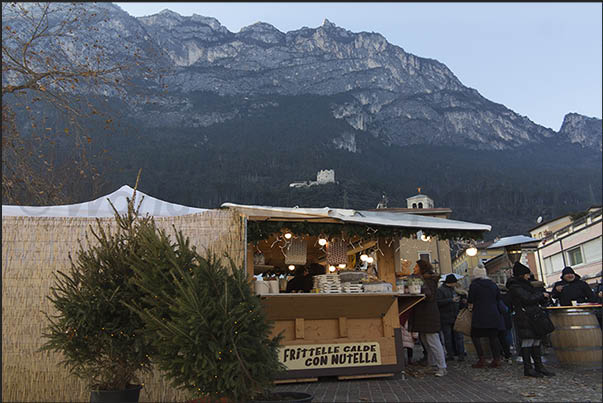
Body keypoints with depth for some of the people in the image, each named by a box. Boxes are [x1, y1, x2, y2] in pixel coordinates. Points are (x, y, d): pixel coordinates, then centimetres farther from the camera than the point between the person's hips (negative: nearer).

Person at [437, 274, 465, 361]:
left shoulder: (454, 290, 15)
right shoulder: (440, 290, -8)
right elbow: (438, 302, -20)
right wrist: (451, 300, -22)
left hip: (456, 317, 6)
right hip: (445, 318, -6)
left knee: (458, 336, 0)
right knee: (448, 337, 1)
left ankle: (461, 354, 2)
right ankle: (450, 354, 9)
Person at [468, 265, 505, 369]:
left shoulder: (474, 285, -6)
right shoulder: (493, 284, 10)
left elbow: (471, 302, -6)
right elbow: (498, 299, 16)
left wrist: (471, 308, 12)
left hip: (480, 316, -5)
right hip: (493, 315, 5)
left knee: (475, 336, 3)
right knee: (493, 336, 9)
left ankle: (481, 359, -4)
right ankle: (496, 359, 8)